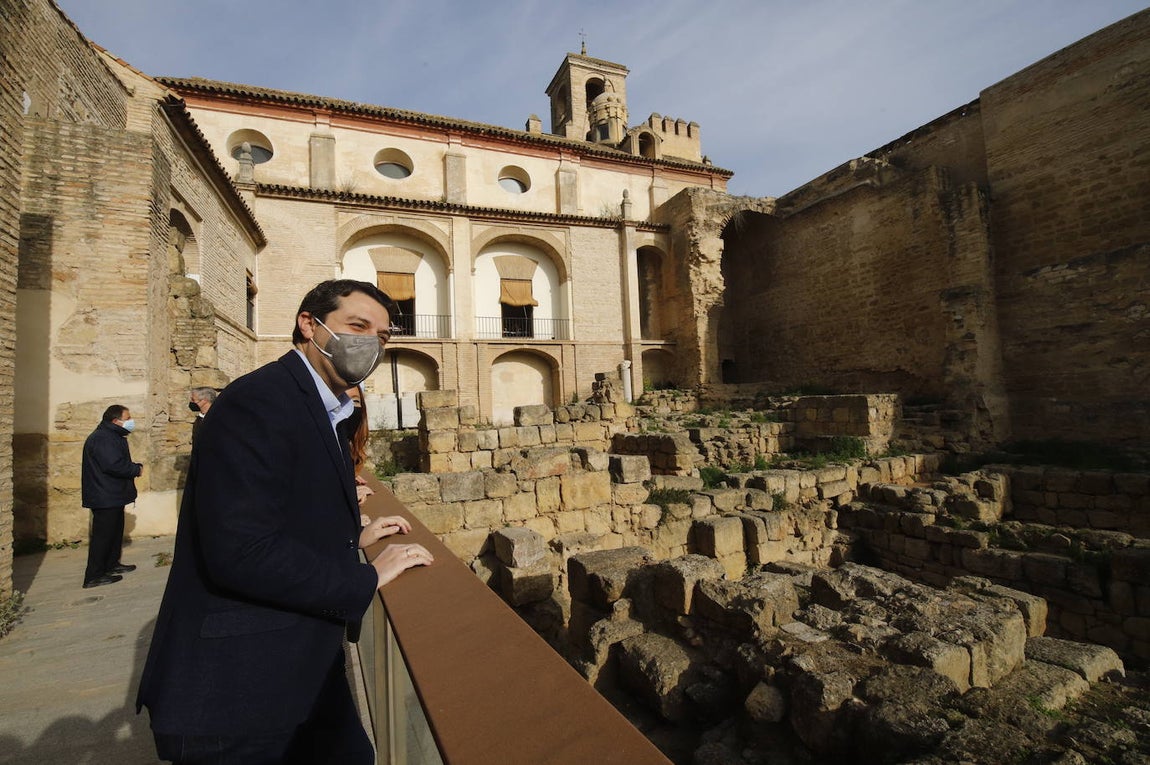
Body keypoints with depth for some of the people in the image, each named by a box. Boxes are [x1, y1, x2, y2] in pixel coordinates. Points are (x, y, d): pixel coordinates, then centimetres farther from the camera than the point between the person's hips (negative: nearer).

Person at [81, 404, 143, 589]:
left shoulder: (112, 436, 15)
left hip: (113, 495, 11)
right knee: (103, 534, -5)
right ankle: (94, 576, 2)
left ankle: (111, 564, 32)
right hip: (104, 496, -11)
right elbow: (113, 465, -29)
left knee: (115, 530, 19)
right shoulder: (102, 438, -20)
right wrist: (137, 469, -15)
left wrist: (134, 467, 0)